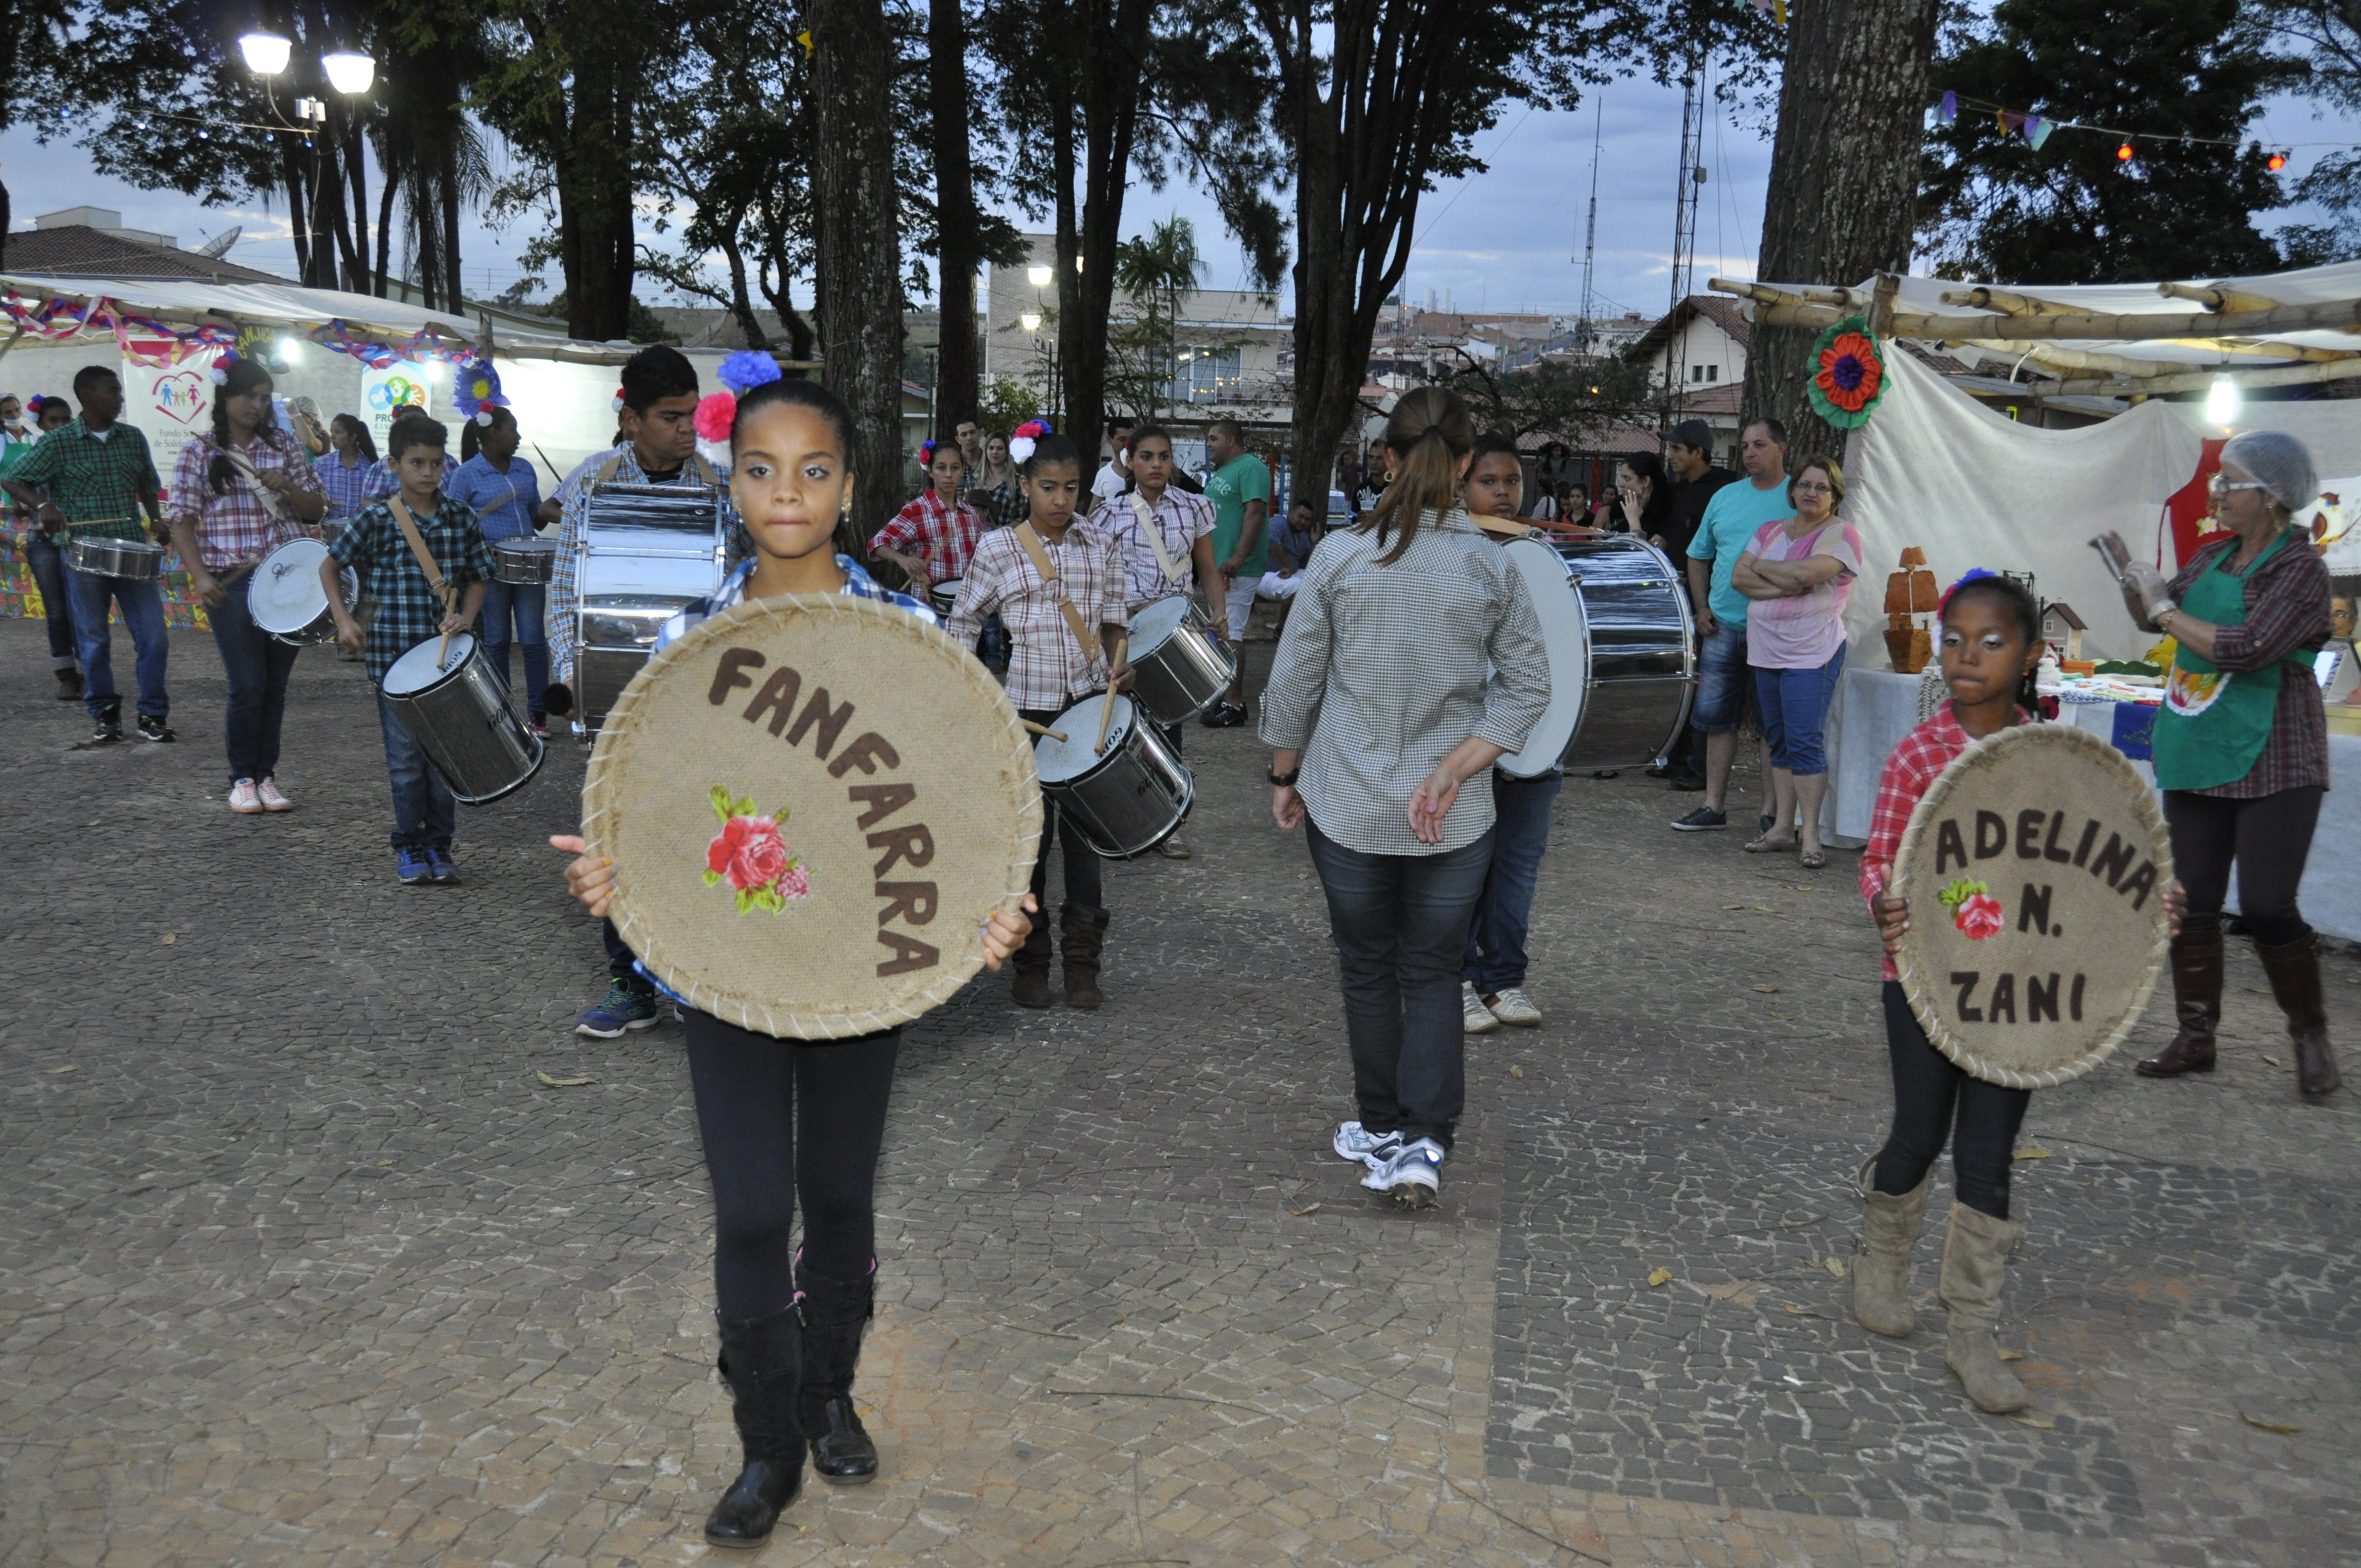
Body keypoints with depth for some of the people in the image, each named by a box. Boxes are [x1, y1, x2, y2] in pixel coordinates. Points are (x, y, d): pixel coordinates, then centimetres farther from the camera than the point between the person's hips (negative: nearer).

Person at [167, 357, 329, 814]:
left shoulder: (284, 446, 9)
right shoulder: (199, 454, 1)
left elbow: (316, 511, 10)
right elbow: (183, 522, -2)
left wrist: (286, 487, -11)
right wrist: (201, 577, -15)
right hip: (232, 583, -3)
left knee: (276, 684, 6)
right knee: (248, 685, -6)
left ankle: (266, 775, 17)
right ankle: (242, 779, 10)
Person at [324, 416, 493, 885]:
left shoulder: (461, 518, 3)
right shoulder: (377, 519, -3)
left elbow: (478, 578, 10)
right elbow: (330, 566, 6)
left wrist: (466, 616, -7)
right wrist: (343, 619, -4)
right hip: (393, 656, -2)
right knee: (405, 755, 4)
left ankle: (439, 845, 17)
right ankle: (409, 845, 16)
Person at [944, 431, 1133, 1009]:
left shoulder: (1101, 547, 3)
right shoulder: (998, 549, -4)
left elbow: (1113, 620, 11)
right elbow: (964, 621, 5)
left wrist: (1117, 664, -8)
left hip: (1090, 703, 2)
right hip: (1027, 709, -2)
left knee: (1084, 833, 6)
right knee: (1029, 836, 6)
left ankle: (1083, 963, 15)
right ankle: (1029, 964, 18)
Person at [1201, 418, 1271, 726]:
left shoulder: (1251, 468, -11)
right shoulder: (1220, 472, 21)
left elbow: (1255, 512, -21)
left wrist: (1239, 557, -28)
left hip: (1237, 569, -11)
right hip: (1217, 565, 11)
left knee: (1230, 635, -11)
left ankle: (1233, 705, -9)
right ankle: (1232, 697, 19)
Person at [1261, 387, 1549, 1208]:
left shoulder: (1339, 556, -8)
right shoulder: (1494, 568, -4)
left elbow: (1293, 684, -3)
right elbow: (1527, 691, -5)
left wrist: (1284, 779, 9)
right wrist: (1453, 771, -9)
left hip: (1349, 807, 0)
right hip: (1454, 817, 1)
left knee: (1368, 971, 16)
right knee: (1433, 975, 11)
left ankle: (1383, 1129, 27)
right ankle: (1423, 1143, 0)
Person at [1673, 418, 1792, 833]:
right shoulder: (1725, 497, 12)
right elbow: (1699, 555, 21)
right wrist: (1702, 608, 10)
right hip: (1723, 627, 5)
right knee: (1716, 717, 7)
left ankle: (1773, 812, 10)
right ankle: (1714, 808, 14)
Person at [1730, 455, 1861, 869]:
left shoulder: (1840, 534, -4)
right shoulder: (1771, 531, 14)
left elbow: (1807, 573, -22)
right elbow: (1739, 577, 3)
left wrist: (1762, 568, -5)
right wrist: (1786, 586, -12)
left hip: (1812, 653, -6)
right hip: (1766, 650, 6)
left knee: (1804, 741, -11)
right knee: (1778, 739, 9)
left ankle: (1811, 834, -8)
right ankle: (1781, 827, 14)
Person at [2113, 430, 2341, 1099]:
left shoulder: (2301, 569, -12)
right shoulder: (2214, 555, 9)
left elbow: (2245, 647, -24)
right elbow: (2159, 612, 16)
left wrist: (2165, 608, -14)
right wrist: (2134, 577, -3)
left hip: (2273, 766, -7)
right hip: (2197, 756, 7)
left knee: (2266, 906, -9)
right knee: (2192, 902, 8)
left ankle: (2311, 1035, 13)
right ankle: (2195, 1036, 19)